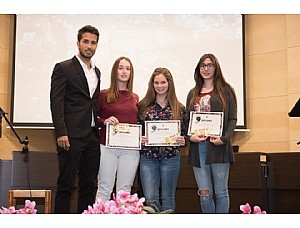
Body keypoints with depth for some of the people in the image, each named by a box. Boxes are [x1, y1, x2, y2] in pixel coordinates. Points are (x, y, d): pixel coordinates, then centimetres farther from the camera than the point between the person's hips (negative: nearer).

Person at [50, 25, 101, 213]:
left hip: (92, 136, 6)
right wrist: (61, 133, -16)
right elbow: (56, 102, -8)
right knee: (66, 184, -2)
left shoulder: (96, 72, 18)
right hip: (71, 135, -6)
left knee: (89, 184, 8)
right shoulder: (63, 68, -1)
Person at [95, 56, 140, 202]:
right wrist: (104, 121, -14)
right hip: (107, 147, -3)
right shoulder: (104, 95, 3)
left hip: (130, 149, 3)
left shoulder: (135, 98, 13)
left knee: (124, 190, 5)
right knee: (104, 189, -1)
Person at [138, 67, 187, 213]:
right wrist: (140, 139, -12)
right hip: (148, 157, 0)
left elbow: (184, 132, 10)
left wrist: (182, 140, -10)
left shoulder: (179, 108, 5)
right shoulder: (144, 106, 4)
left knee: (168, 198, 9)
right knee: (150, 199, -4)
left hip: (171, 157, 0)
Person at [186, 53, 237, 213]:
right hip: (198, 146, 3)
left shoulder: (225, 90, 7)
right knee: (204, 193, 2)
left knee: (221, 191, 0)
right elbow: (187, 120, 16)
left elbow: (232, 118, 2)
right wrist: (190, 136, -3)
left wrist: (224, 138, -13)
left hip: (218, 146, -3)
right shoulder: (193, 94, 18)